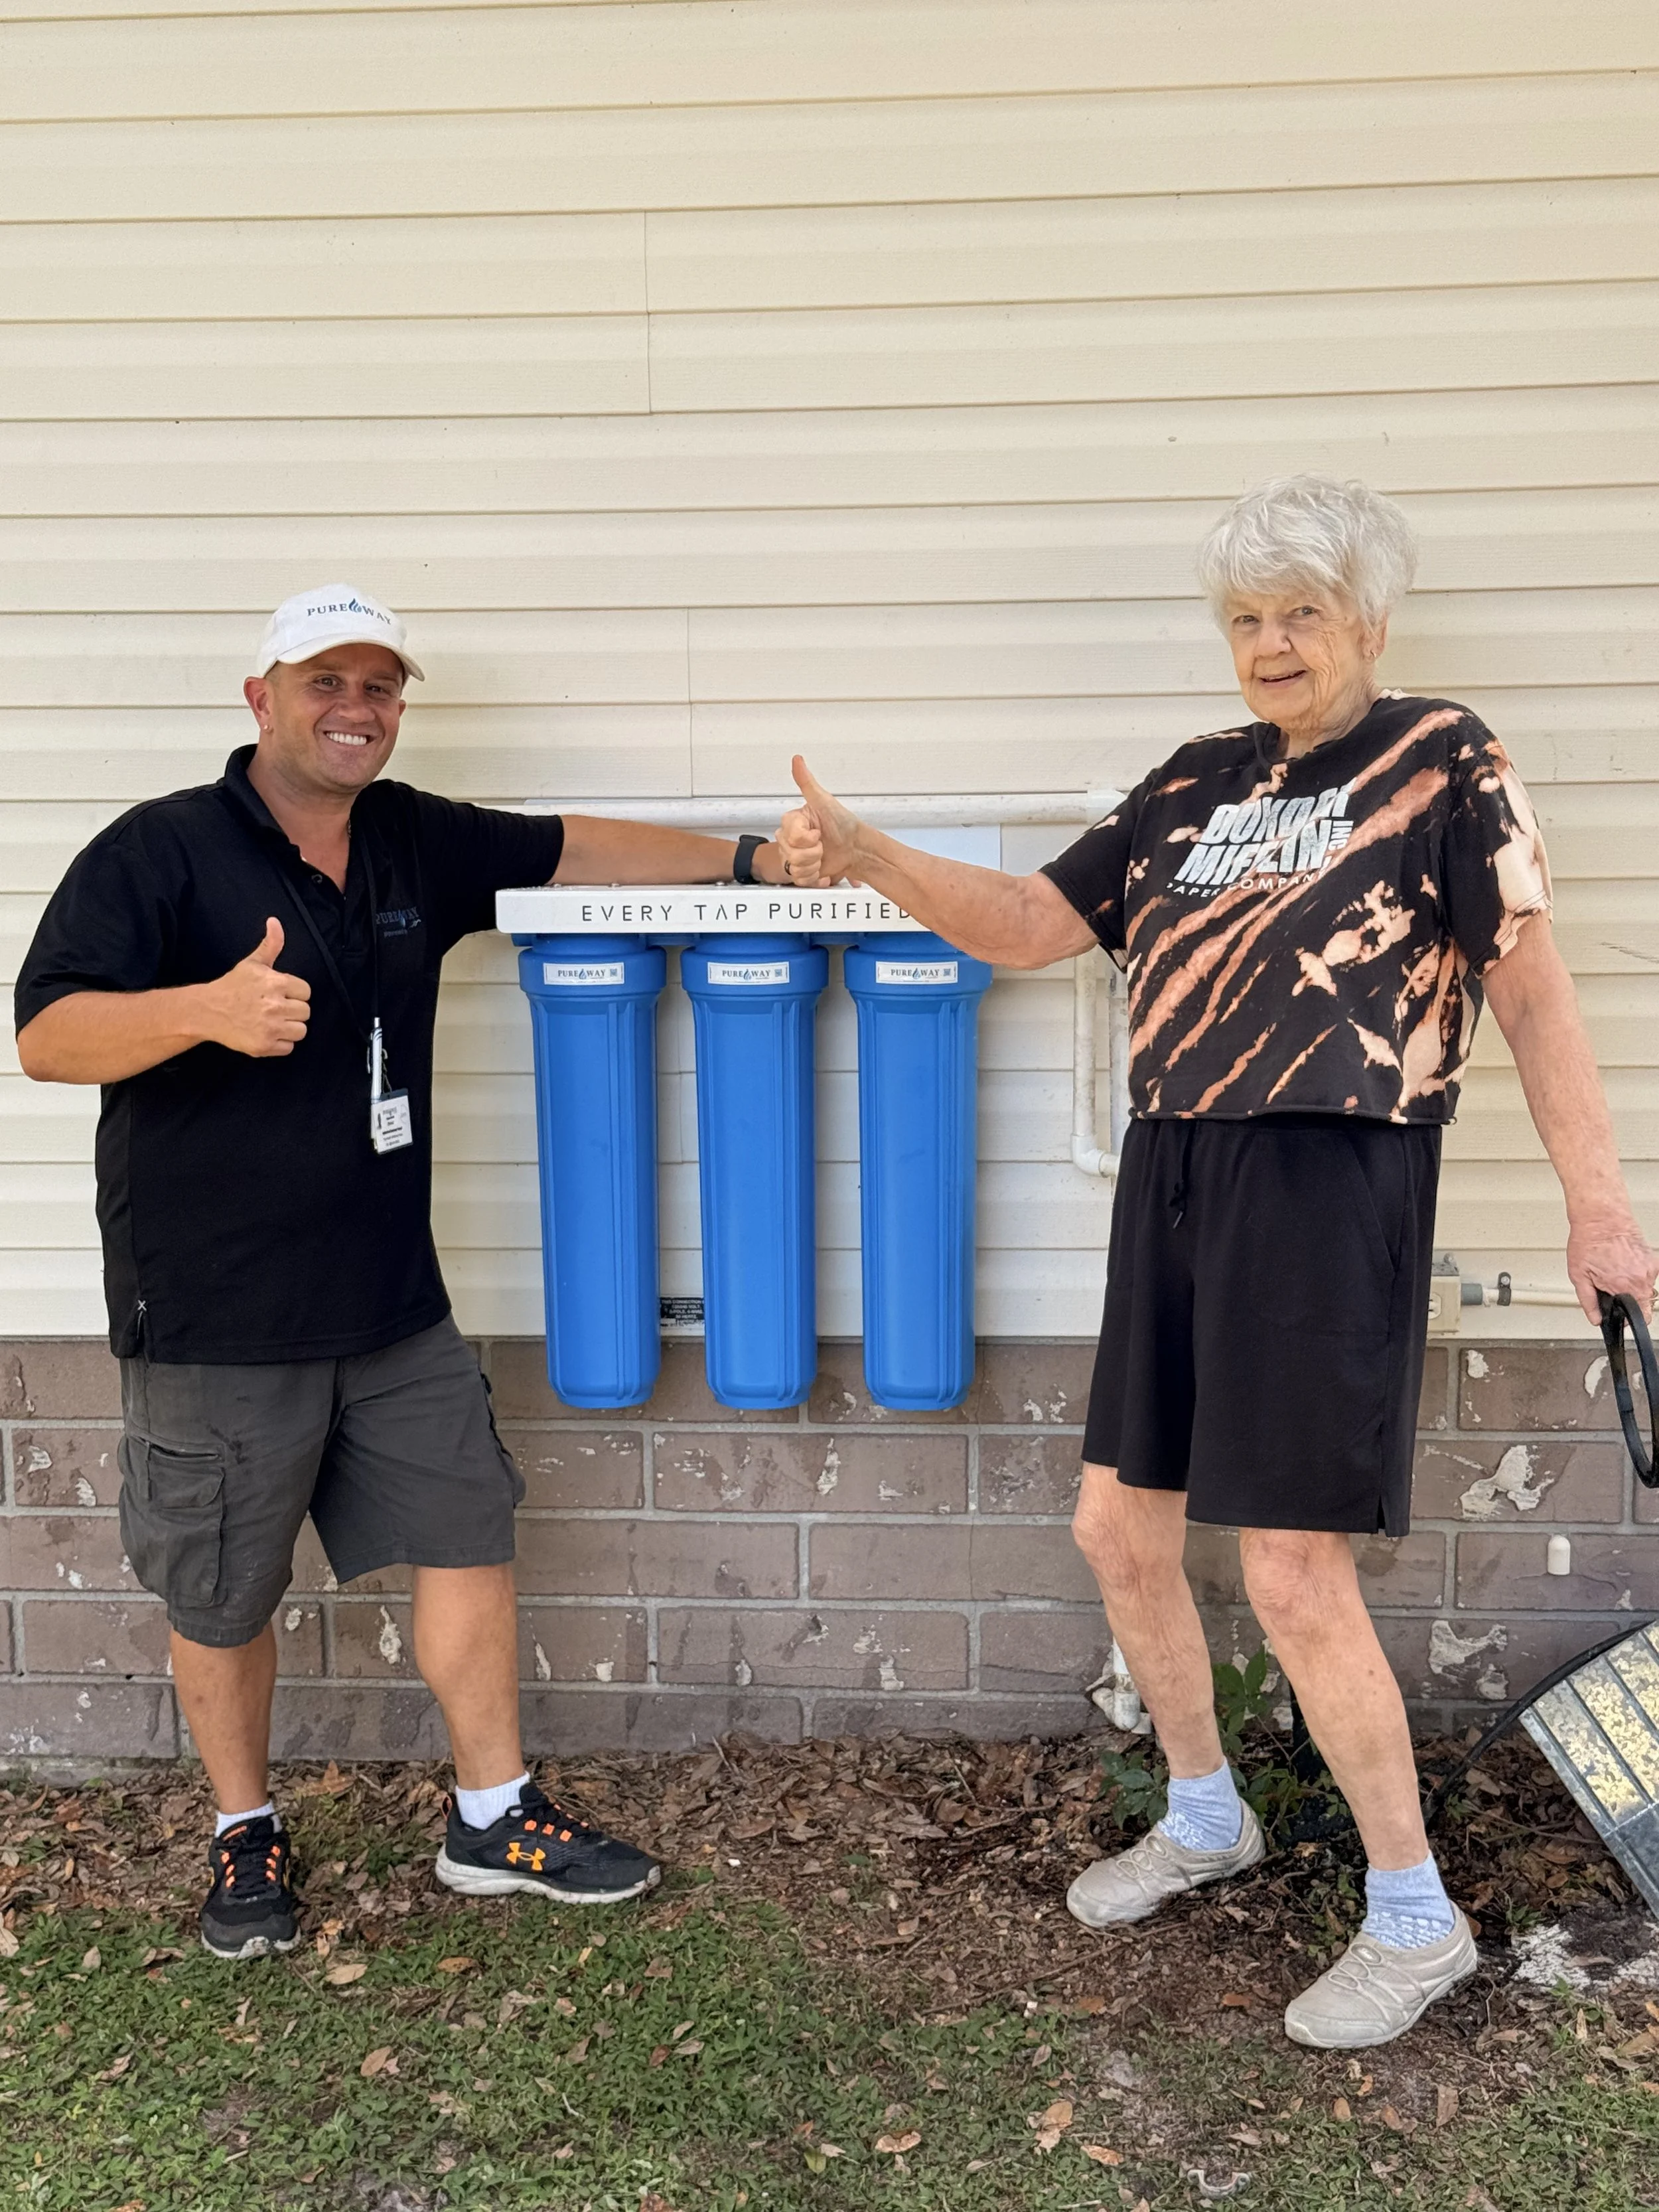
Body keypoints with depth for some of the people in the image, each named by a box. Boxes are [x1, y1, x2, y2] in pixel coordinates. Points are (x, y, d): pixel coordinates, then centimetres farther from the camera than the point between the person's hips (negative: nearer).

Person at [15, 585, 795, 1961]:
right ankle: (247, 1838, 33)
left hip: (392, 1305, 6)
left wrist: (747, 862, 10)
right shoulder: (161, 852, -11)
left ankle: (496, 1820, 26)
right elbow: (48, 1036, -19)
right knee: (223, 1599, 9)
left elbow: (573, 850, 15)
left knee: (469, 1534, 9)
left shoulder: (415, 841, 7)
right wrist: (211, 1008, -36)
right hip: (216, 1319, -5)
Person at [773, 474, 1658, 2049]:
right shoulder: (1196, 783, 14)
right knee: (1118, 1527, 13)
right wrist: (862, 854, -4)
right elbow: (1029, 926, 10)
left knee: (1294, 1575, -6)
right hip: (1173, 1181, 7)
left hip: (1330, 1189, -7)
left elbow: (1531, 986, -5)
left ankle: (1414, 1918, 17)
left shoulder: (1440, 761, -2)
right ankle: (1204, 1818, 37)